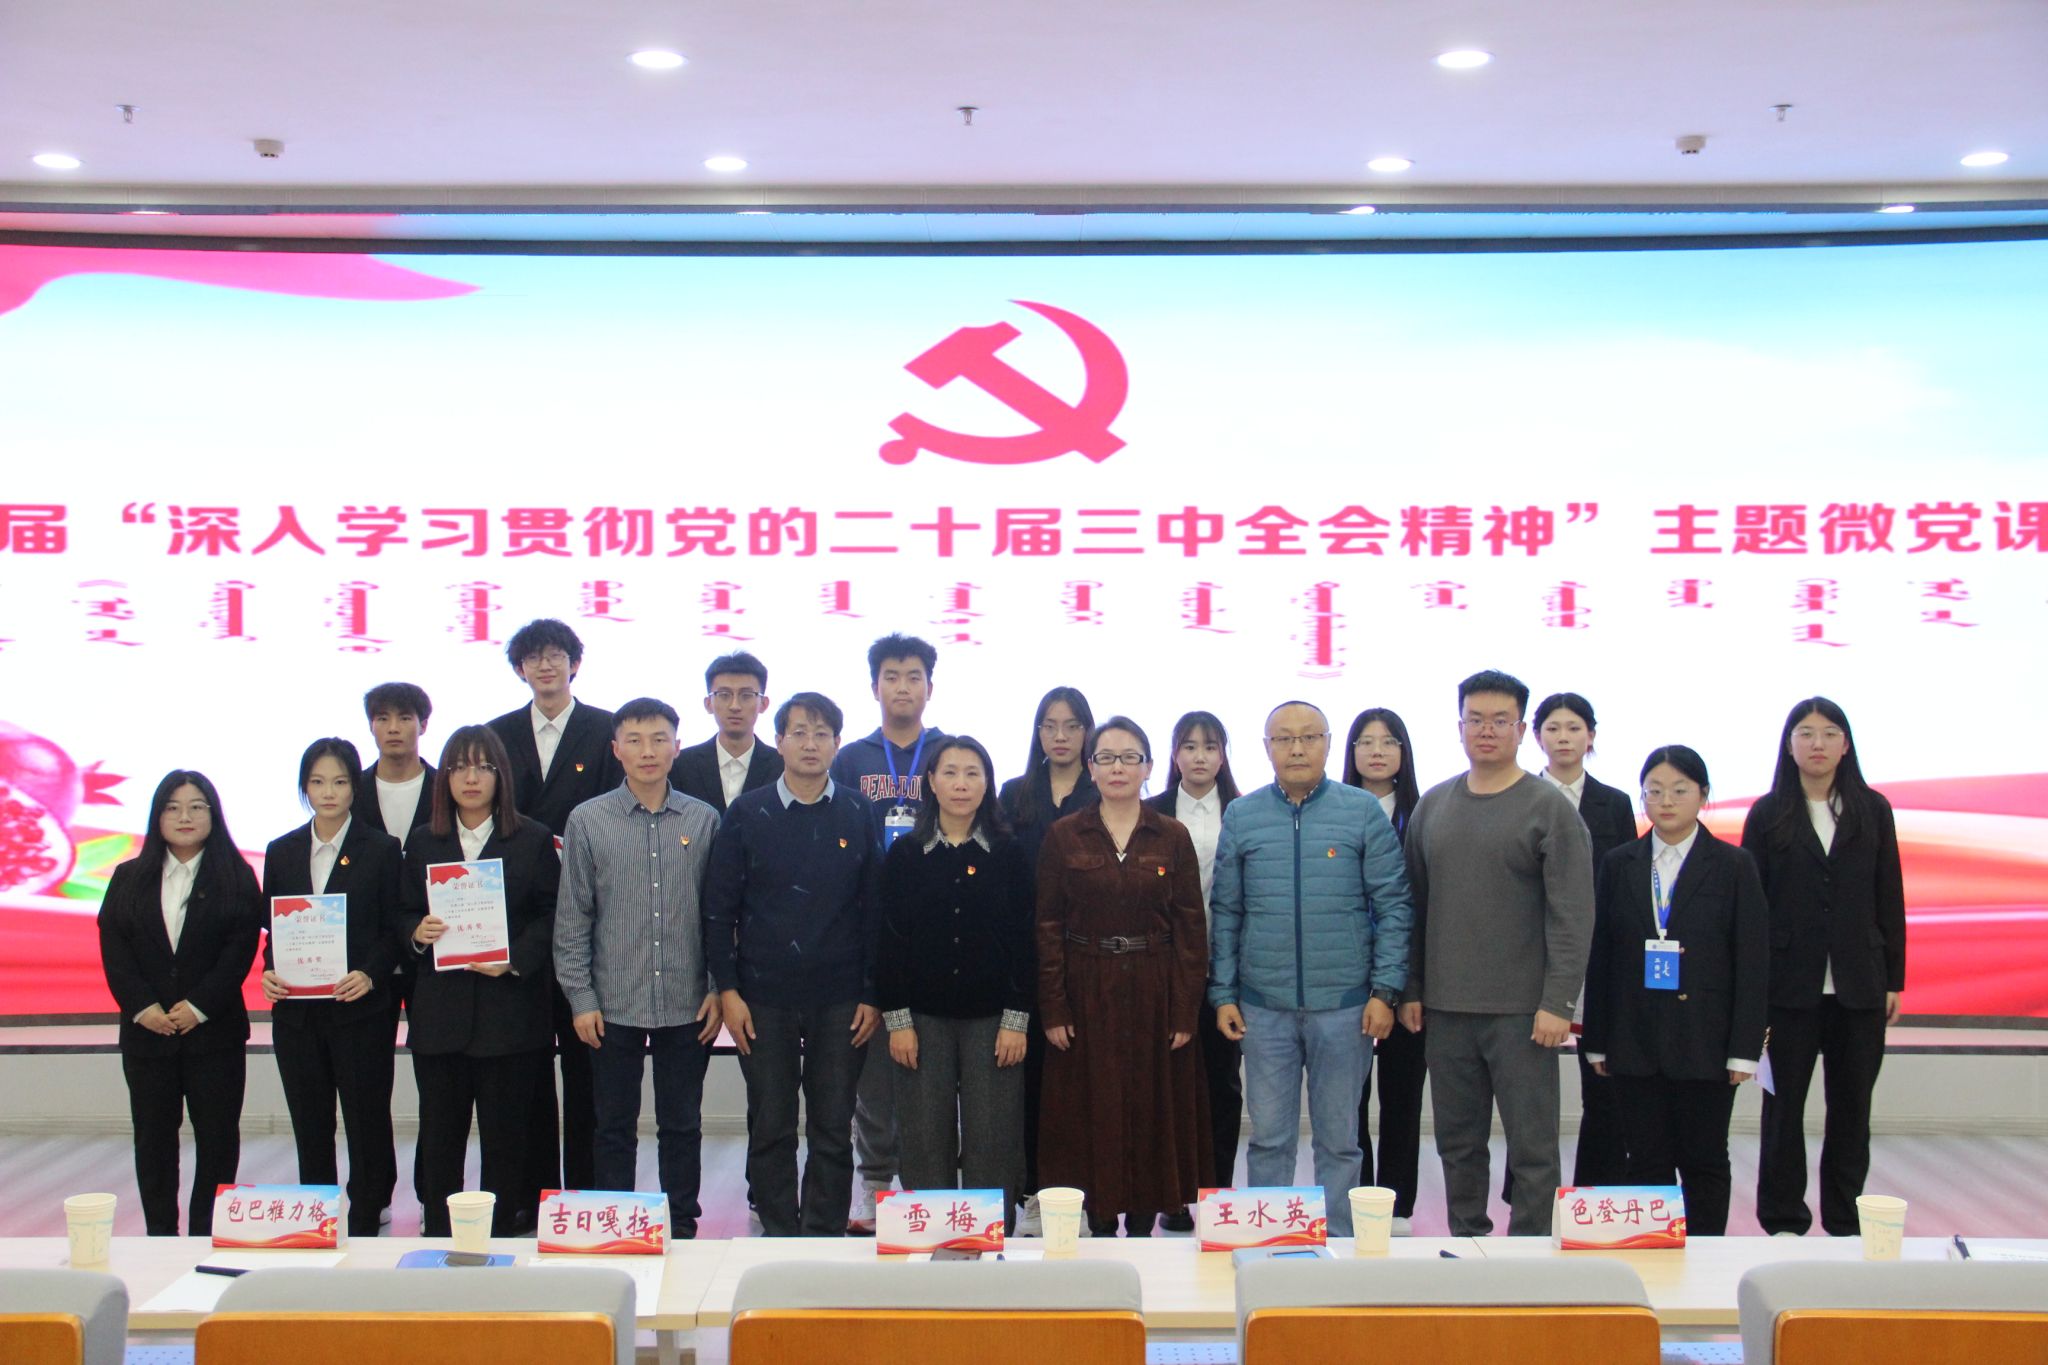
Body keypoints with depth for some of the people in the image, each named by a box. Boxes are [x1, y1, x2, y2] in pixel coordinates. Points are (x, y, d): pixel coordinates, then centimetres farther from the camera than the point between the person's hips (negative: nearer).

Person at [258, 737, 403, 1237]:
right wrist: (270, 972, -6)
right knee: (310, 1125, 8)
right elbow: (272, 928, 13)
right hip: (296, 1012, 3)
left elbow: (393, 930, 0)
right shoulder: (282, 852, 10)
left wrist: (371, 975, -16)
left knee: (366, 1120, 0)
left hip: (360, 1009, -3)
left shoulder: (380, 850, 0)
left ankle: (364, 1226, 8)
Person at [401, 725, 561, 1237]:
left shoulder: (534, 840, 3)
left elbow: (551, 917, 0)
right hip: (440, 1011, 2)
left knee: (505, 1135, 2)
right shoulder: (422, 841, 12)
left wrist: (515, 961, -14)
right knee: (439, 1136, 5)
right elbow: (404, 914, 12)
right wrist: (417, 932, -10)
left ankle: (499, 1243, 11)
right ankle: (438, 1242, 14)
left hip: (509, 1012, -2)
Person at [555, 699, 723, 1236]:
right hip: (615, 1004, -1)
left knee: (682, 1126, 10)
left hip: (687, 1004, 1)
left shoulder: (703, 820, 2)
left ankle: (682, 1228, 21)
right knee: (615, 1129, 8)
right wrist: (581, 998, -3)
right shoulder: (588, 821, 0)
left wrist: (719, 989, 1)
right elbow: (572, 917, 1)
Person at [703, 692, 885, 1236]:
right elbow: (719, 907, 3)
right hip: (764, 996, 0)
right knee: (770, 1129, 5)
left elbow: (875, 908, 5)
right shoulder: (747, 814, 2)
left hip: (840, 1000, 1)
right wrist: (727, 989, -4)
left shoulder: (858, 816, 4)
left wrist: (872, 993, 0)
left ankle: (826, 1239, 15)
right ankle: (778, 1237, 16)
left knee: (833, 1130, 5)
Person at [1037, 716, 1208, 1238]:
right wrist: (1052, 1009, -6)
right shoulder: (1063, 837, 2)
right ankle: (1101, 1226, 11)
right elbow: (1047, 926, 1)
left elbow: (1190, 927, 2)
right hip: (1087, 995, 0)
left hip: (1155, 996, 1)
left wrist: (1186, 1012, -5)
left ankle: (1143, 1224, 13)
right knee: (1093, 1112, 2)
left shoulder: (1173, 838, 3)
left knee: (1155, 1111, 3)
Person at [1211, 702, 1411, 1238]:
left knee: (1339, 1138, 8)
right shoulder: (1241, 816, 6)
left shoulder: (1364, 812, 0)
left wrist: (1385, 990, -7)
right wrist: (1223, 993, 3)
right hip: (1264, 1006, 1)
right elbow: (1226, 911, 8)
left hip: (1345, 1004, -1)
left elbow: (1393, 905, -1)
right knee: (1269, 1136, 7)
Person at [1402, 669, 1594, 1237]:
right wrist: (1411, 989, 8)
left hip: (1521, 1012, -4)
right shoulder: (1432, 806, 11)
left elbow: (1572, 914, -8)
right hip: (1445, 1009, 4)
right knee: (1458, 1142, 11)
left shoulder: (1549, 808, -3)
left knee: (1532, 1147, -1)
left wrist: (1557, 1002, -13)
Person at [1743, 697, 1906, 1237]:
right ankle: (1784, 1223, 13)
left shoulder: (1873, 811, 5)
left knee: (1852, 1107, 8)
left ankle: (1846, 1224, 18)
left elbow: (1890, 900, 7)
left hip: (1859, 985, 2)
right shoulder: (1768, 814, 1)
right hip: (1790, 985, -1)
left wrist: (1893, 980, 3)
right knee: (1784, 1106, 4)